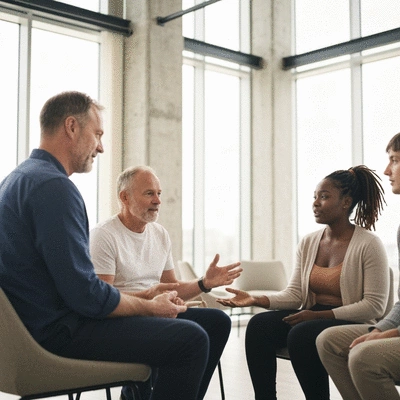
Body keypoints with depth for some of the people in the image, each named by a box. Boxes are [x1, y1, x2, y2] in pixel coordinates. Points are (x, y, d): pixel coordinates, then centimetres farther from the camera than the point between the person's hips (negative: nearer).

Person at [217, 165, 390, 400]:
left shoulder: (369, 245, -9)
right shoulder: (308, 243, 8)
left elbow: (375, 306, -12)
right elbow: (295, 294, 5)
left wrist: (318, 315, -19)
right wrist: (257, 300, -14)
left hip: (353, 325, -5)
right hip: (313, 317, 6)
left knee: (301, 334, -33)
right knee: (259, 325, -19)